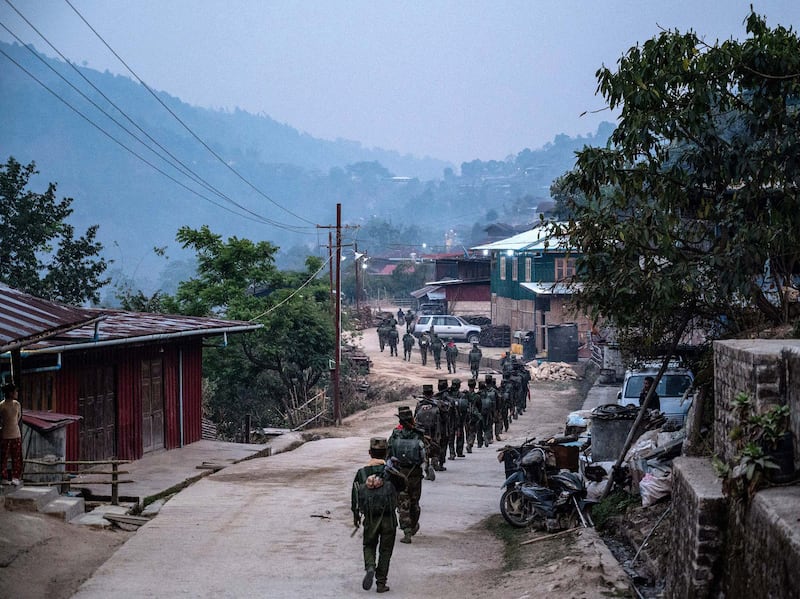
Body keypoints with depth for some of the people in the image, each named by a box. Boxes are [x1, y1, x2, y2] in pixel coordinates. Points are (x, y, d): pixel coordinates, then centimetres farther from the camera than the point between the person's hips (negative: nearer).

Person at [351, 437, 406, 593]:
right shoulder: (390, 471, -6)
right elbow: (402, 487, 9)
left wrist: (356, 515, 18)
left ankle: (370, 567, -9)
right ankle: (381, 583, 9)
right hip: (389, 517, -1)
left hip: (370, 518, 1)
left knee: (369, 546, 19)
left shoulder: (361, 473, -1)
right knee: (385, 550, 10)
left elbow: (355, 496, 4)